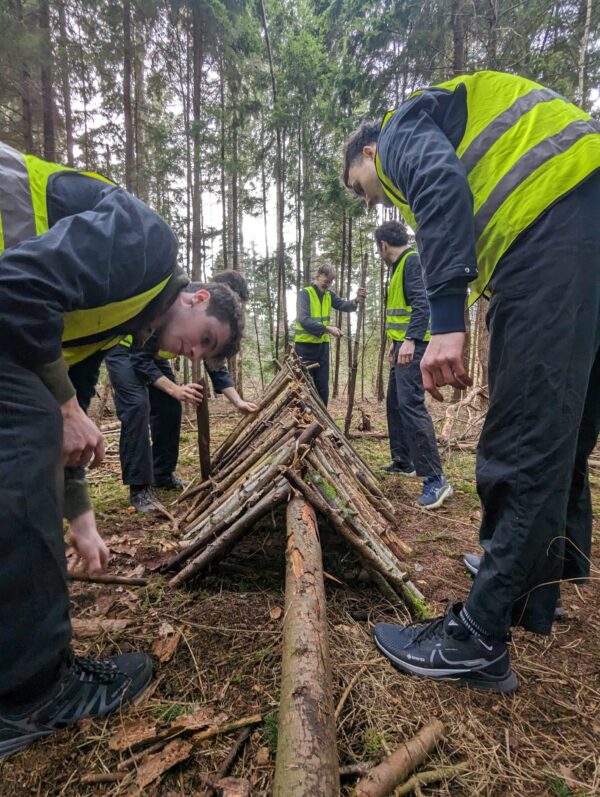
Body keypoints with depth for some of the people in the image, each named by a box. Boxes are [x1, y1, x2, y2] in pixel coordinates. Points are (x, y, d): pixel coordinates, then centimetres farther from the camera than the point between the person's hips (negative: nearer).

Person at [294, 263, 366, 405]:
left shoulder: (329, 294, 10)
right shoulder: (304, 293, -10)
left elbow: (344, 305, -5)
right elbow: (304, 320, -22)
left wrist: (356, 300, -25)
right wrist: (327, 328, -28)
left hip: (322, 344, 6)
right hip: (305, 345, -6)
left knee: (323, 388, 8)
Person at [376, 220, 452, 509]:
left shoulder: (413, 261, -9)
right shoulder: (401, 265, 21)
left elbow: (422, 303, -22)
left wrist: (410, 340, -31)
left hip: (414, 346, -11)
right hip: (404, 345, 11)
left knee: (410, 404, -18)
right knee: (395, 403, 15)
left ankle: (435, 478, -16)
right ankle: (404, 462, 27)